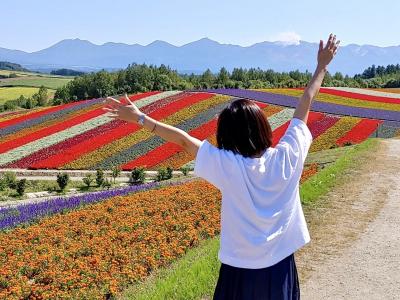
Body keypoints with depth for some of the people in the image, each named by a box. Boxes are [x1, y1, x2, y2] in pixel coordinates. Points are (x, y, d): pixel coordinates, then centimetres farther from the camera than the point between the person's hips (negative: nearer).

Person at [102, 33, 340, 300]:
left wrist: (139, 118, -3)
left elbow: (183, 139, -12)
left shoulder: (227, 165, -18)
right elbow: (304, 108, -2)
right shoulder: (286, 158, -13)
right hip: (280, 268, 2)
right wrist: (322, 67, 10)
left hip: (239, 269, -2)